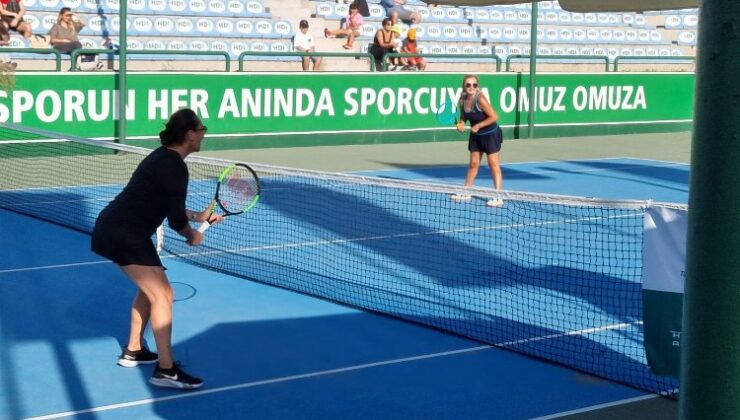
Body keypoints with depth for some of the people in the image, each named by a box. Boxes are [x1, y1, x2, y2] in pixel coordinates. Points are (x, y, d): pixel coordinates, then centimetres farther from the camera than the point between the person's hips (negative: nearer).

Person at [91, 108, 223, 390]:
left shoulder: (162, 158, 14)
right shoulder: (175, 167, -16)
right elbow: (176, 220, -15)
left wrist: (198, 216, 25)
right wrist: (193, 236, 4)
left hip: (114, 228, 10)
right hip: (124, 235, -10)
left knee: (150, 289, 24)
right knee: (162, 295, -8)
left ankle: (133, 351, 34)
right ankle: (165, 370, -7)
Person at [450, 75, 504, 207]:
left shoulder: (480, 99, -25)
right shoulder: (463, 100, -7)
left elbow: (494, 117, -23)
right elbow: (463, 117, 10)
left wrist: (478, 126, -21)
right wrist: (461, 124, -11)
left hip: (490, 134, -6)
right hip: (476, 135, 6)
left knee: (493, 164, -6)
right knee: (473, 164, 14)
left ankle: (498, 198, -5)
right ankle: (466, 193, 25)